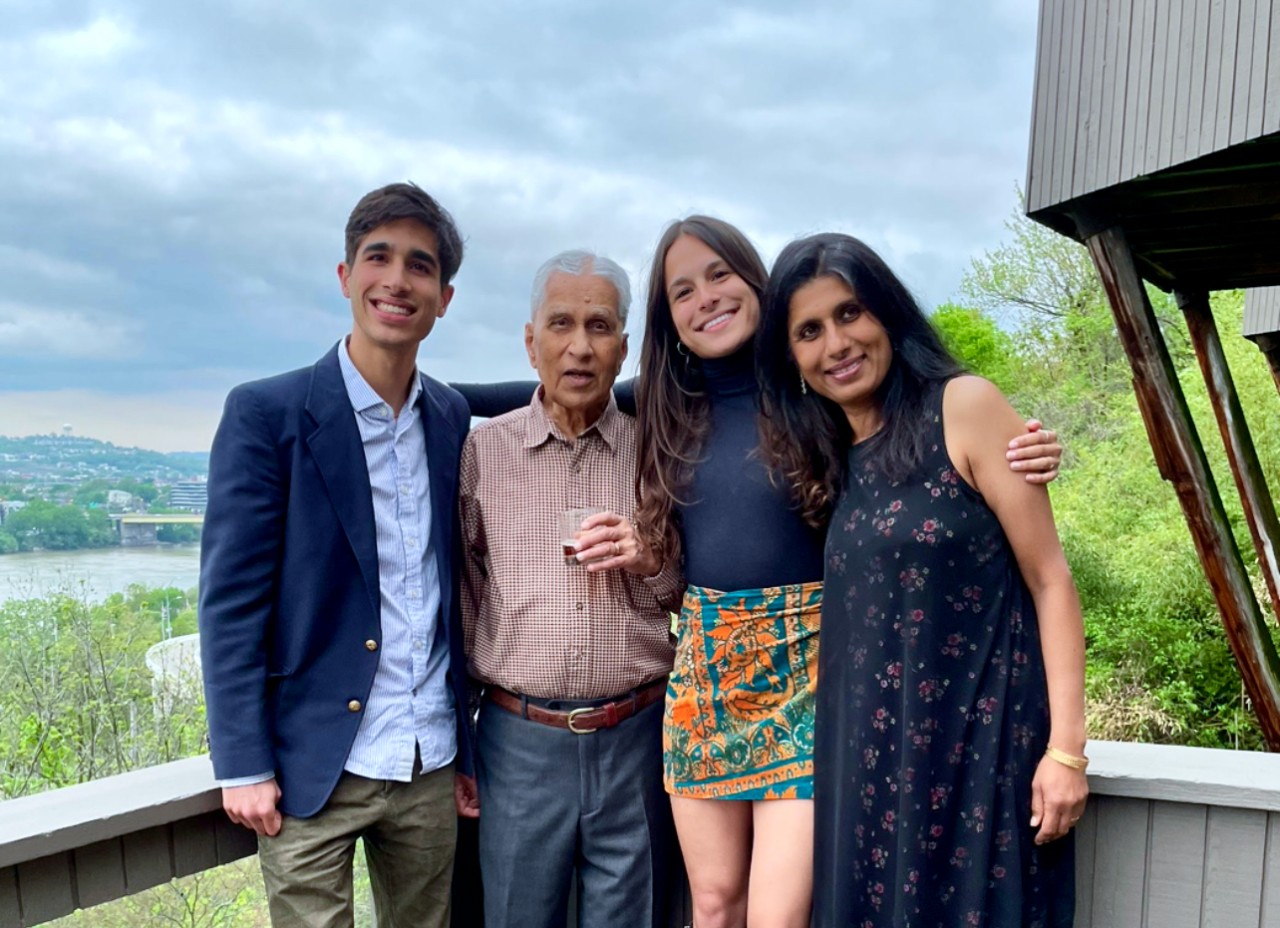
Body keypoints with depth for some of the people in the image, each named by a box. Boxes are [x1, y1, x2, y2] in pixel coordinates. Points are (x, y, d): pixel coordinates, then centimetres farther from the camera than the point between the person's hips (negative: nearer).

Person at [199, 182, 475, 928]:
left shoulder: (451, 418, 6)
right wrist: (243, 764, -11)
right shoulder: (266, 413, -8)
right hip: (315, 766, -4)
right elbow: (231, 599, -9)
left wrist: (465, 740, 10)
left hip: (430, 766, 5)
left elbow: (451, 581, 10)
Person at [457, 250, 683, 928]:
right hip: (520, 742, 0)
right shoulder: (481, 452, -1)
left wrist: (652, 561, -12)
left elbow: (691, 604, 9)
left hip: (637, 739, 1)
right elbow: (461, 602, 7)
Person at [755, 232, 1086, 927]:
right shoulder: (830, 460, 10)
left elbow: (1050, 579, -9)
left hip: (980, 743, -5)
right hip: (873, 755, 6)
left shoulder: (964, 407, -7)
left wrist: (1066, 747, -13)